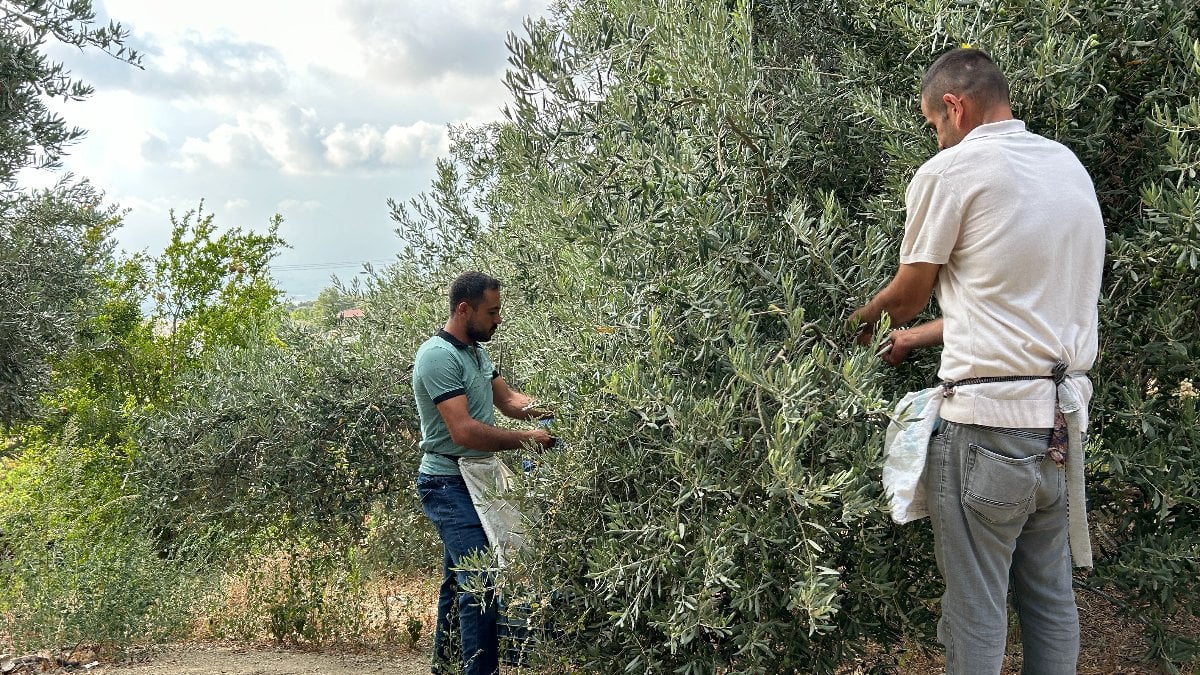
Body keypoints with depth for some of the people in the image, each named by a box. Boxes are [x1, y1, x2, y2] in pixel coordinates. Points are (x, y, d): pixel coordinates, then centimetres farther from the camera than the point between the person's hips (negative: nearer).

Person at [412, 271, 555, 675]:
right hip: (449, 484, -9)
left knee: (459, 580, 18)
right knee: (481, 583, -13)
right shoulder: (439, 355, -20)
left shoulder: (476, 351, 10)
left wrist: (542, 410, -7)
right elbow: (464, 430, -26)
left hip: (472, 481, 10)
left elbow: (507, 398, 12)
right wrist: (527, 440, -20)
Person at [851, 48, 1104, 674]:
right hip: (1063, 417, 8)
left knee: (976, 610, 4)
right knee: (1051, 596, 18)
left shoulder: (948, 171, -9)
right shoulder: (1069, 165, 13)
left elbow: (907, 296, 2)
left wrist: (864, 317, 23)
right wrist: (917, 337, 26)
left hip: (987, 423, -7)